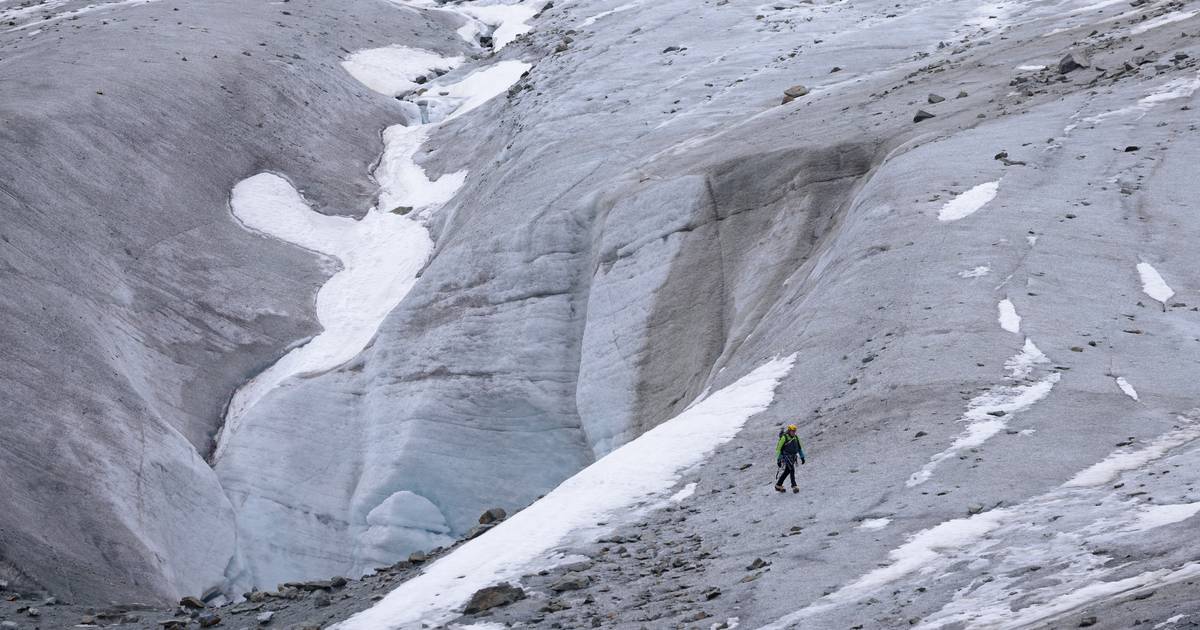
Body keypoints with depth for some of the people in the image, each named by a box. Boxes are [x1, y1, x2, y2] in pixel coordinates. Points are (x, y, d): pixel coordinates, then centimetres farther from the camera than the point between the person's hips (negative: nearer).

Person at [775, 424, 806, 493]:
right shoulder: (784, 438, -12)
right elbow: (778, 449, -10)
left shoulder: (796, 438, 7)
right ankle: (794, 486, -23)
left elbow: (799, 448, 18)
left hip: (793, 457, 7)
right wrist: (778, 460, -11)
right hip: (786, 456, -7)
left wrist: (802, 457, 12)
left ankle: (778, 485, 23)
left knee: (787, 471, 10)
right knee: (792, 469, -20)